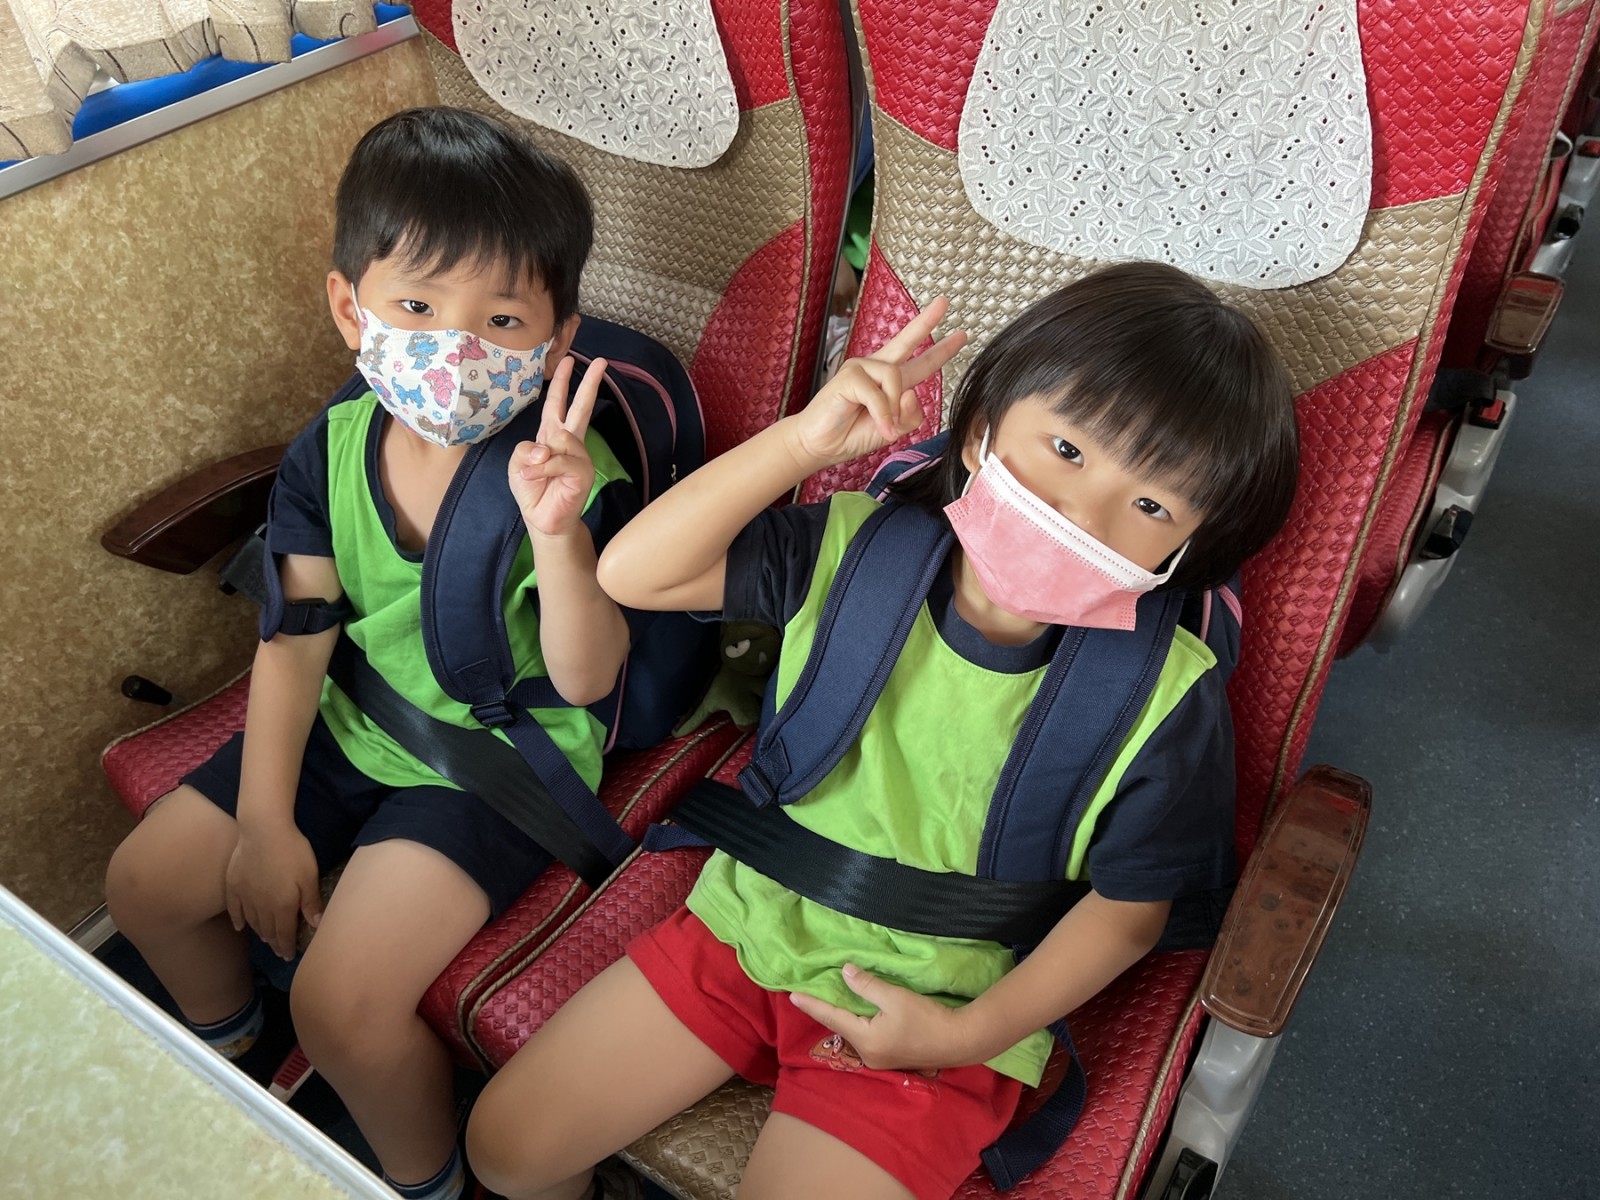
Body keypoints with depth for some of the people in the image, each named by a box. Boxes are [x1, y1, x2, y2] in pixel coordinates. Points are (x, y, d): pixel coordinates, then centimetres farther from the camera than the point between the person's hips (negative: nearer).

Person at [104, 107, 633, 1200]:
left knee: (342, 998, -19)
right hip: (354, 733, 7)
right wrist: (264, 819, -5)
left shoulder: (574, 476, -23)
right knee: (146, 883, 12)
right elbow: (295, 643, -3)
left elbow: (585, 679, -27)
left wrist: (557, 534, -44)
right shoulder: (331, 451, -8)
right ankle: (232, 1059, 44)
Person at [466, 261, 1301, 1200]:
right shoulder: (858, 549, -12)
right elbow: (634, 575, -14)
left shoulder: (1167, 697, -19)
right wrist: (806, 440, -23)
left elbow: (1128, 909, -7)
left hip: (939, 1010, -2)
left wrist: (967, 1035, -15)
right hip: (754, 923, 3)